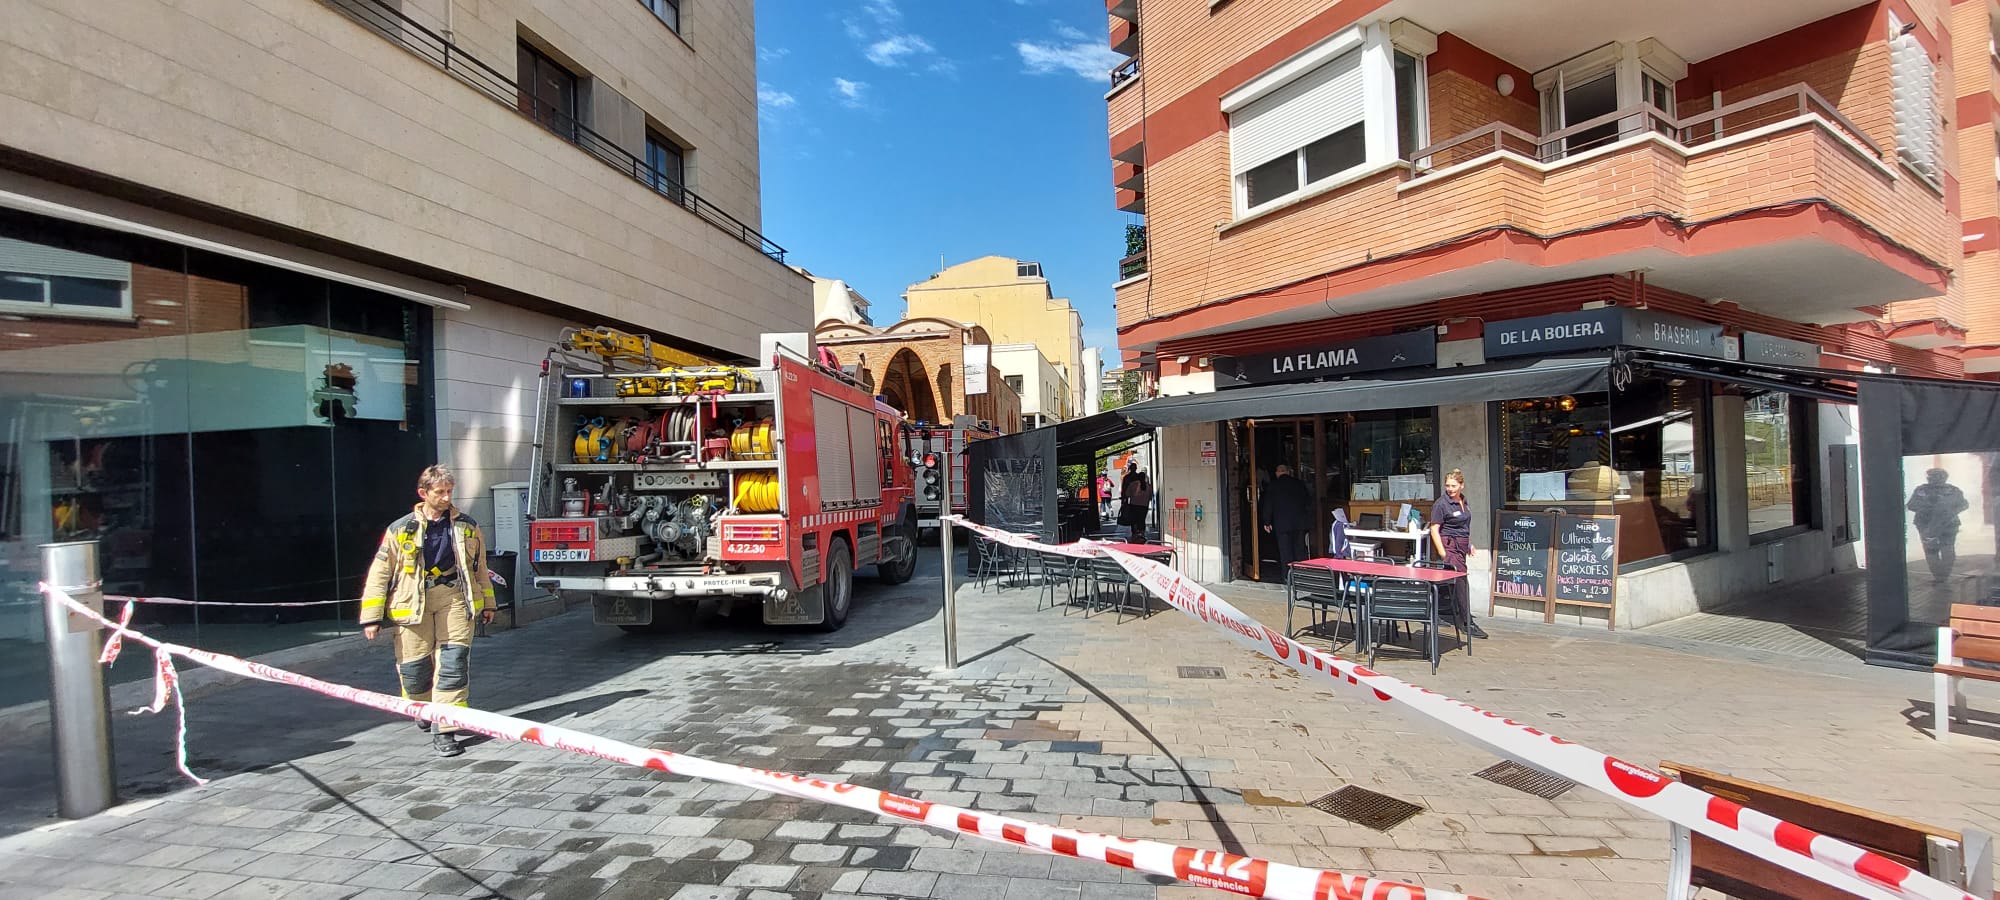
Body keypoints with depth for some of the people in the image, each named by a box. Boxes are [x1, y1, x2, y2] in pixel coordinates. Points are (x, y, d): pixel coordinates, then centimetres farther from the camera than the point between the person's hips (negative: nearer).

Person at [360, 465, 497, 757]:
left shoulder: (466, 527, 7)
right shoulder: (401, 530, 1)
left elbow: (479, 566, 17)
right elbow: (379, 573, 3)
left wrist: (487, 603, 20)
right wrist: (371, 617, 0)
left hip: (455, 599, 1)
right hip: (413, 602, 0)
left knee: (453, 663, -7)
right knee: (414, 665, 5)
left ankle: (445, 731, -2)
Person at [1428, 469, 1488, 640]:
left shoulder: (1465, 502, 12)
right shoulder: (1441, 504, -11)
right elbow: (1434, 529, -13)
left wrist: (1469, 544, 19)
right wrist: (1442, 553, -18)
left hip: (1461, 545, 8)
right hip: (1449, 545, -8)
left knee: (1456, 582, 12)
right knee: (1460, 581, -11)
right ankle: (1468, 623, -8)